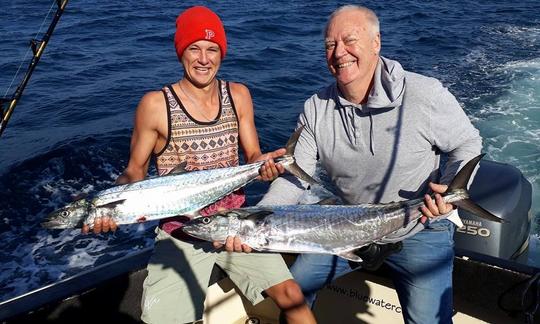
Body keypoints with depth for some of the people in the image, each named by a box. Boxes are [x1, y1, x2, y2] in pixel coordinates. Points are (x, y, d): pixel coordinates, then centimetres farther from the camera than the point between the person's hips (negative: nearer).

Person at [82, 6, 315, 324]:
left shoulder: (238, 95, 1)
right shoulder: (156, 104, -10)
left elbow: (253, 156, 5)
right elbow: (135, 171, -1)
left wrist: (264, 164, -18)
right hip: (180, 233, -2)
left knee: (291, 295, -7)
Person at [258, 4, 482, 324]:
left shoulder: (426, 94, -20)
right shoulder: (316, 109, -8)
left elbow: (468, 144, -5)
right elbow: (295, 177, -10)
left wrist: (450, 187, -26)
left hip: (419, 234, -3)